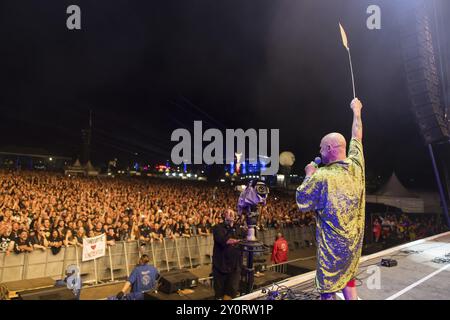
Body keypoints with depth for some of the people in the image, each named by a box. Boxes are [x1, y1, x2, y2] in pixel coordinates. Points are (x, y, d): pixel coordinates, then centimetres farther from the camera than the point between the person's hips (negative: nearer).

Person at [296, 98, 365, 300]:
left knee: (329, 291, 4)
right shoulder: (356, 165, -6)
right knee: (348, 281, 22)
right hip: (354, 241, 7)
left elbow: (301, 202, -10)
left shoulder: (322, 177, -22)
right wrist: (357, 111, 26)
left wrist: (309, 175, -2)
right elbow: (357, 137, 12)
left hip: (333, 244, -6)